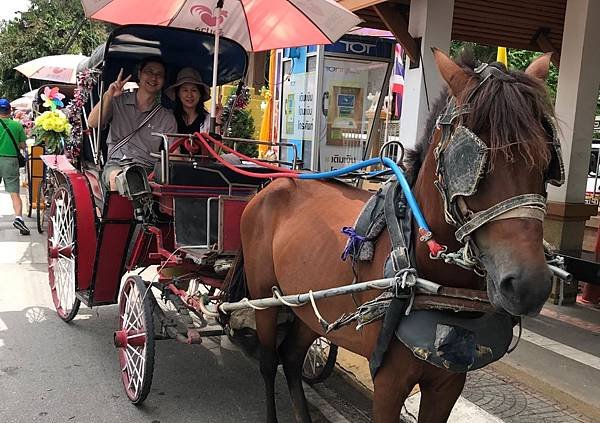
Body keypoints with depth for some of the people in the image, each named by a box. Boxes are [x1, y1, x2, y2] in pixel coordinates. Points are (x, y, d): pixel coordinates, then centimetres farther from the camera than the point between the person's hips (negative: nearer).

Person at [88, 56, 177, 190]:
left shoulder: (167, 118, 13)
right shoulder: (118, 102, 15)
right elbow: (93, 123, 0)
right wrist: (108, 96, -13)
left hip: (148, 169, 0)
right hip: (116, 165, 0)